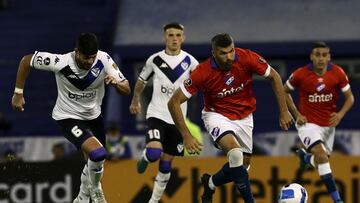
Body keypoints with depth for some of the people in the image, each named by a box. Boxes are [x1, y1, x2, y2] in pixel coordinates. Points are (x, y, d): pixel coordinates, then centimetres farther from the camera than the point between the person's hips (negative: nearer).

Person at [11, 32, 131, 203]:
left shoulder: (103, 60, -21)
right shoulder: (60, 63, -29)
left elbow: (126, 90, -17)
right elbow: (26, 60, -13)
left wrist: (116, 82, -40)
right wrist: (18, 93, -9)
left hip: (93, 116, 5)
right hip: (68, 117, -5)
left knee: (94, 163, 21)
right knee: (97, 153, -27)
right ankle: (95, 189, 3)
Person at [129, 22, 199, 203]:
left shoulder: (189, 61, -1)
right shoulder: (155, 60, -2)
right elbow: (141, 81, 15)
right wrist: (135, 101, 25)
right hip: (157, 114, -2)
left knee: (166, 162, 6)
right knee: (154, 153, -25)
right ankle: (145, 158, 13)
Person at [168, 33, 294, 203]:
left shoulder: (246, 58, -22)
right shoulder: (203, 73, -27)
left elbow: (274, 77, -6)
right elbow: (174, 102, -21)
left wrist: (284, 111, -7)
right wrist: (186, 136, -26)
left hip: (243, 117, 4)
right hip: (218, 115, -4)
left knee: (242, 165, 10)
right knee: (235, 153, -30)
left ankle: (210, 183, 38)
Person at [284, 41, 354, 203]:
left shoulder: (338, 73, -11)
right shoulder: (300, 74, -15)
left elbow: (349, 97, -1)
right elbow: (284, 91, 2)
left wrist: (340, 114, -19)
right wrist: (297, 114, -5)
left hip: (329, 123, 4)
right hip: (308, 123, -4)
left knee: (320, 162, 15)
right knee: (321, 154, -26)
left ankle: (305, 156, 54)